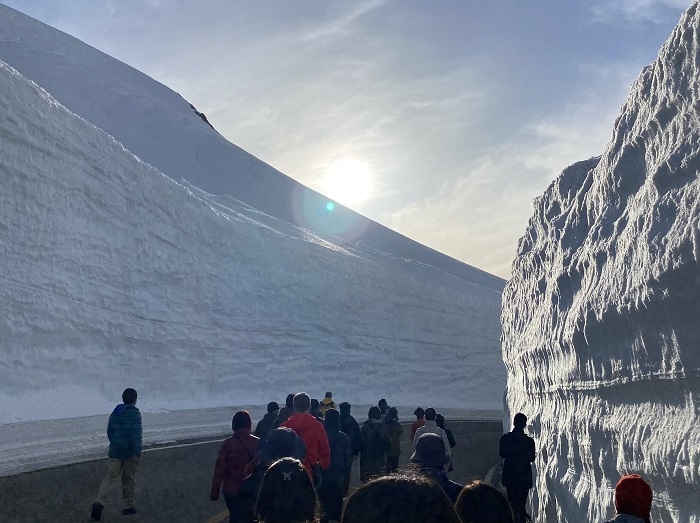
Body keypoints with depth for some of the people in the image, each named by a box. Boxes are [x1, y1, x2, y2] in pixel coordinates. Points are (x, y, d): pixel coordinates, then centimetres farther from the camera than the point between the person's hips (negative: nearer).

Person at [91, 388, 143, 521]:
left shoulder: (115, 412, 8)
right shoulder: (135, 414, -13)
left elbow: (109, 431, 16)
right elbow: (137, 435, -21)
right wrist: (137, 452, -21)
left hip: (115, 451, 5)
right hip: (130, 453, -5)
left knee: (111, 477, 2)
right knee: (129, 480, 9)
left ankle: (99, 502, -17)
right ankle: (128, 507, 18)